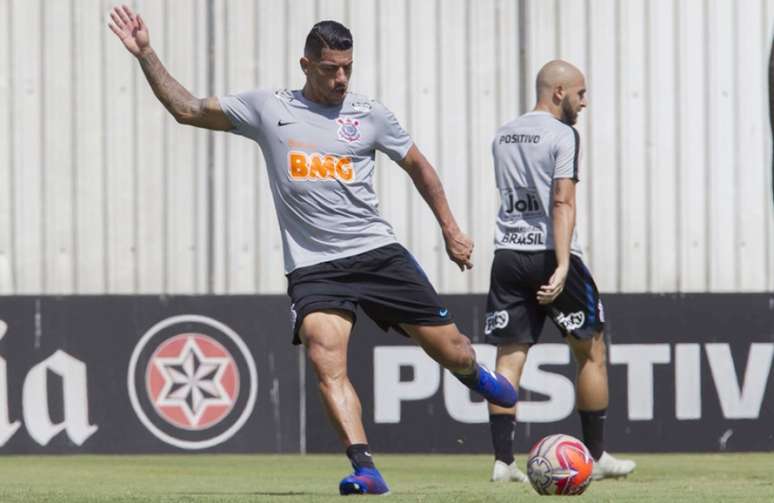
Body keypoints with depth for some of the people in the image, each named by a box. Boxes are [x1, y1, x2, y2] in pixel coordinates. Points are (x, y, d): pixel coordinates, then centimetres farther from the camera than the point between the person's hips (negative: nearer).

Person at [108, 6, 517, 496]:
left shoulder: (369, 114, 6)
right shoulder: (267, 108, 5)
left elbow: (418, 165, 19)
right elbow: (187, 109, 10)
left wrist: (451, 230, 19)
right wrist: (146, 54, 3)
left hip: (379, 253, 1)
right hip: (313, 268, -1)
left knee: (451, 350, 4)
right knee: (327, 363, -24)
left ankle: (477, 375, 41)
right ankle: (366, 470, -27)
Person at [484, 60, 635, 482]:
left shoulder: (502, 136, 14)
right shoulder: (562, 134, -8)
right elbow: (563, 203, -17)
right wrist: (562, 266, -23)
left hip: (507, 255, 6)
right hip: (549, 255, -6)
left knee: (509, 356, 2)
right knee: (591, 351, 10)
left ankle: (503, 460, -7)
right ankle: (596, 456, 13)